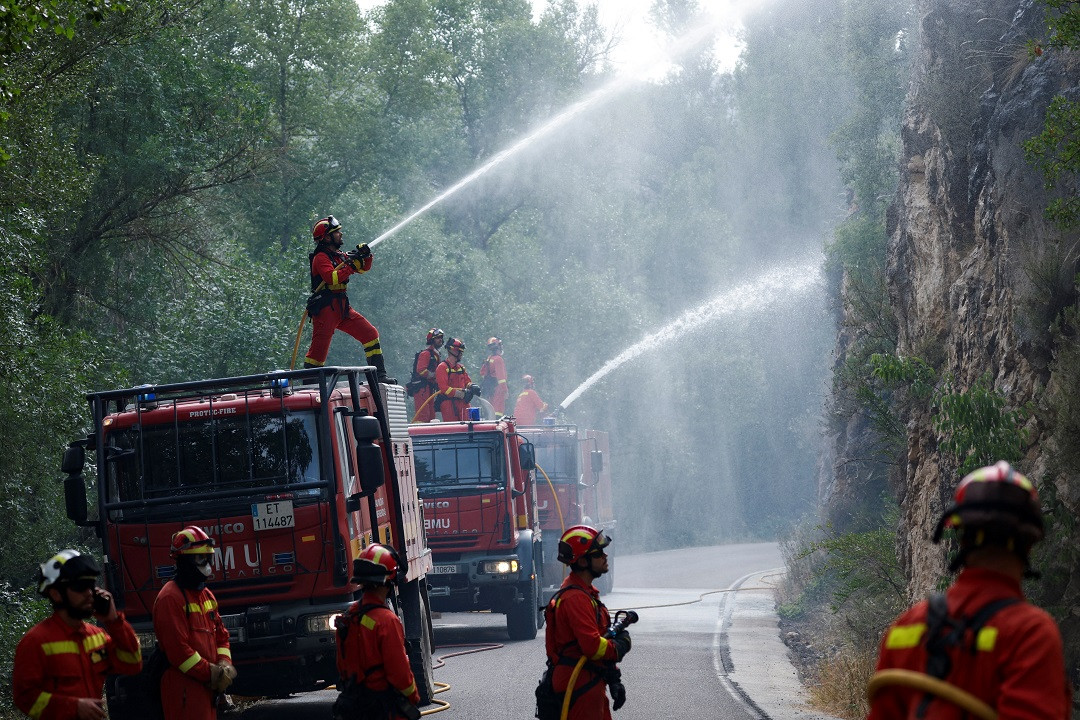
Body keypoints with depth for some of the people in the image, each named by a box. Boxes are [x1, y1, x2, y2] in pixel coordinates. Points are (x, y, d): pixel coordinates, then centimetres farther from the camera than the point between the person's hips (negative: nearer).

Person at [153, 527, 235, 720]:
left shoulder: (207, 595, 17)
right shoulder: (170, 598, -13)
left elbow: (221, 635, 21)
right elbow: (177, 648, -19)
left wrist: (224, 665, 1)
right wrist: (210, 673, -15)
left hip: (207, 687, 10)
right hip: (184, 688, -10)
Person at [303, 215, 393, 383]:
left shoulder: (339, 255, 17)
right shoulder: (321, 258, -8)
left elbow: (363, 269, 22)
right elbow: (331, 277, -25)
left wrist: (366, 256, 1)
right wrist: (351, 265, -22)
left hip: (342, 309, 8)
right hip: (325, 310, -8)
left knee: (370, 334, 2)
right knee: (319, 349, -9)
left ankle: (379, 375, 3)